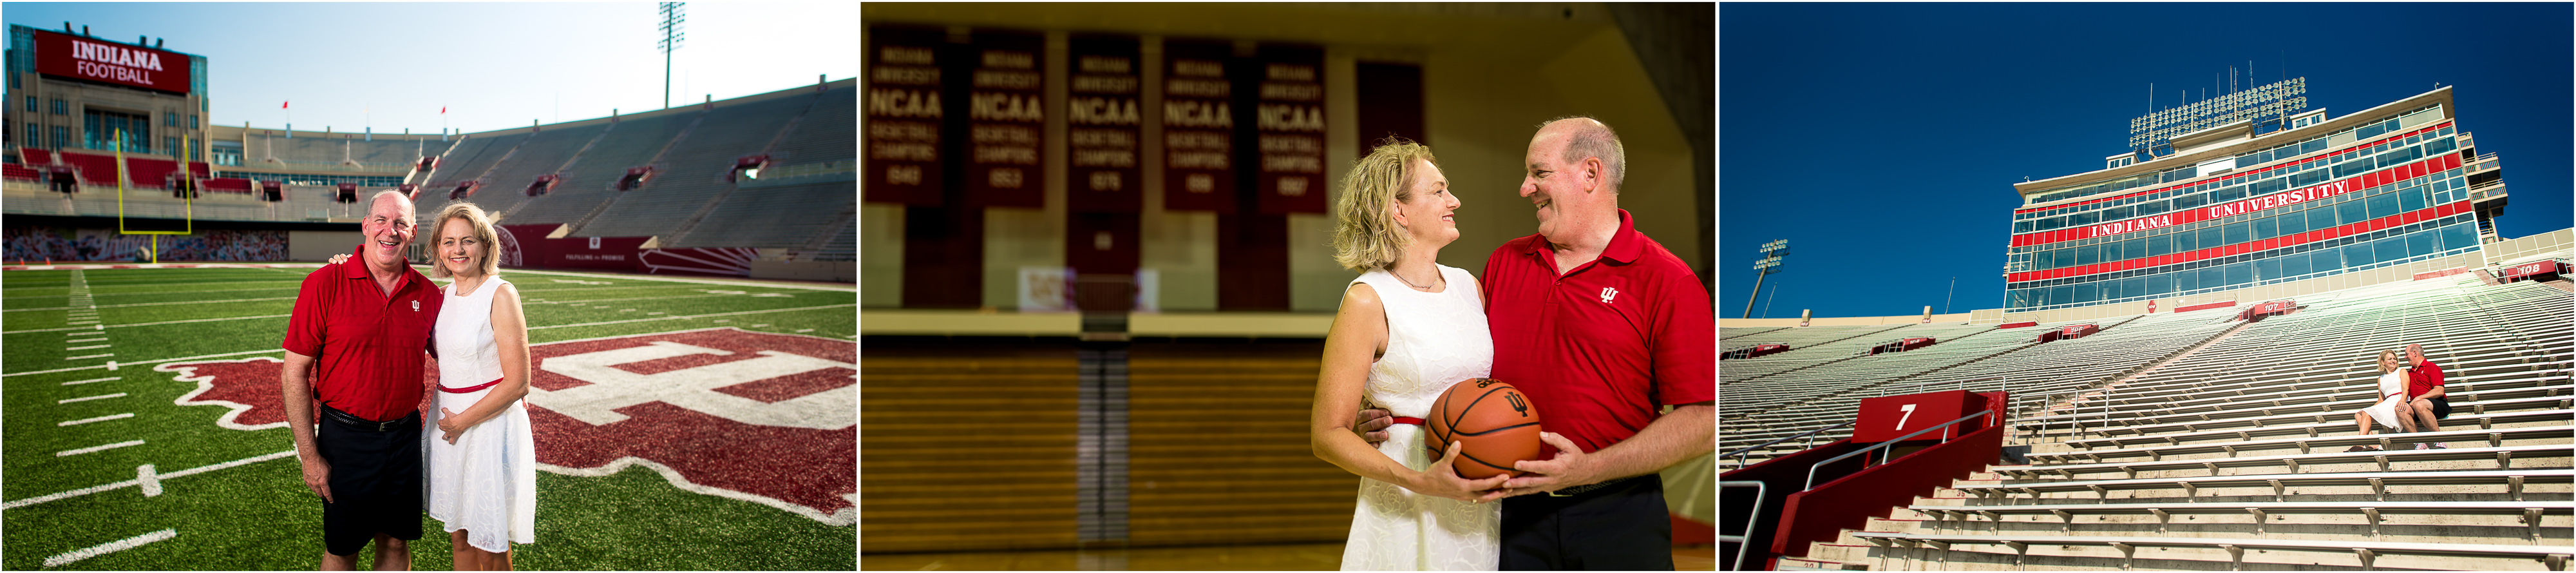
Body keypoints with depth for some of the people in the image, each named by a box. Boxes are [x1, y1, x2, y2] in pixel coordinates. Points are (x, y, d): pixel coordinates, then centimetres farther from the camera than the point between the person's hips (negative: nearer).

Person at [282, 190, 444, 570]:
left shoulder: (426, 293, 1)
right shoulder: (324, 285, -10)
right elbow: (295, 373, -9)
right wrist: (309, 456, -12)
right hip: (346, 436, -3)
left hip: (405, 435, 3)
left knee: (396, 542, 12)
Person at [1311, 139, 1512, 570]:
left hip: (1481, 503, 5)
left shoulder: (1469, 285, 9)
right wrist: (1421, 482, -23)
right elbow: (1328, 435, -12)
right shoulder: (1367, 300, -10)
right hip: (1408, 515, -5)